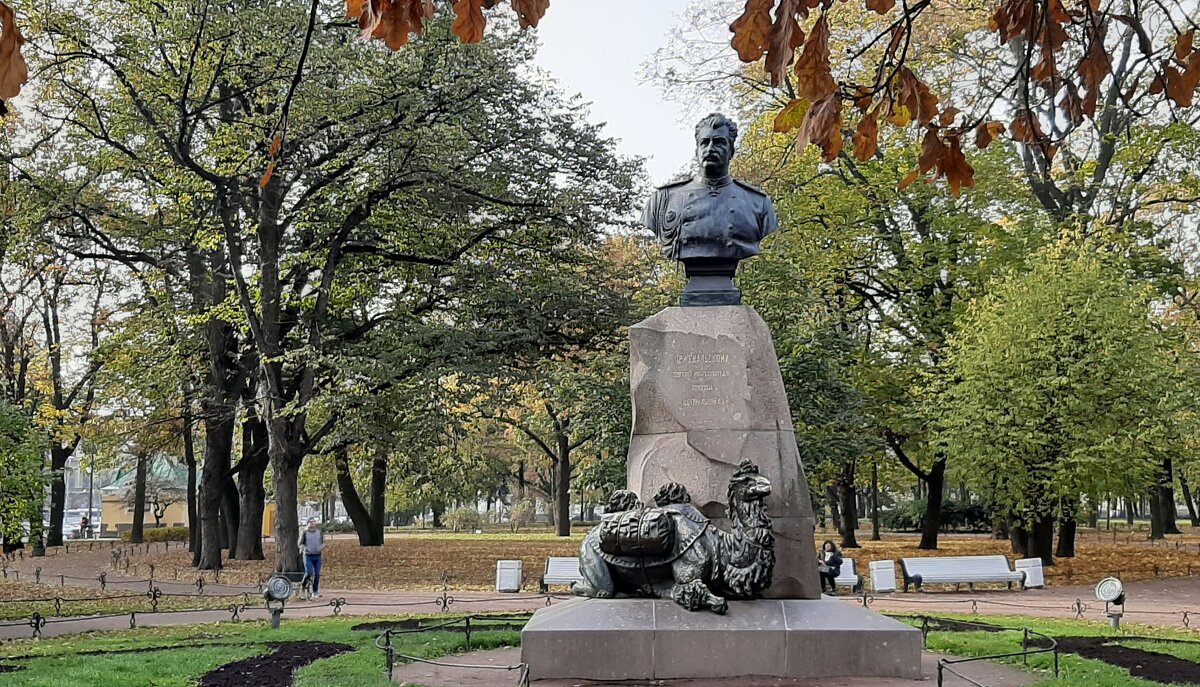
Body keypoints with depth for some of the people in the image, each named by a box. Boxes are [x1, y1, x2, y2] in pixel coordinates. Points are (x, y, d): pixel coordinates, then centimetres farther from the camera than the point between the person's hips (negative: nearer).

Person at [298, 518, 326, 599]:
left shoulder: (319, 532, 6)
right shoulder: (304, 532, -3)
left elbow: (323, 542, 16)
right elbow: (300, 544, 2)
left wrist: (322, 547, -5)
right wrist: (305, 548, -16)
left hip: (317, 556, 3)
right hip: (308, 556, -3)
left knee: (317, 574, 1)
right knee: (309, 573, -15)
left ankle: (315, 592, 9)